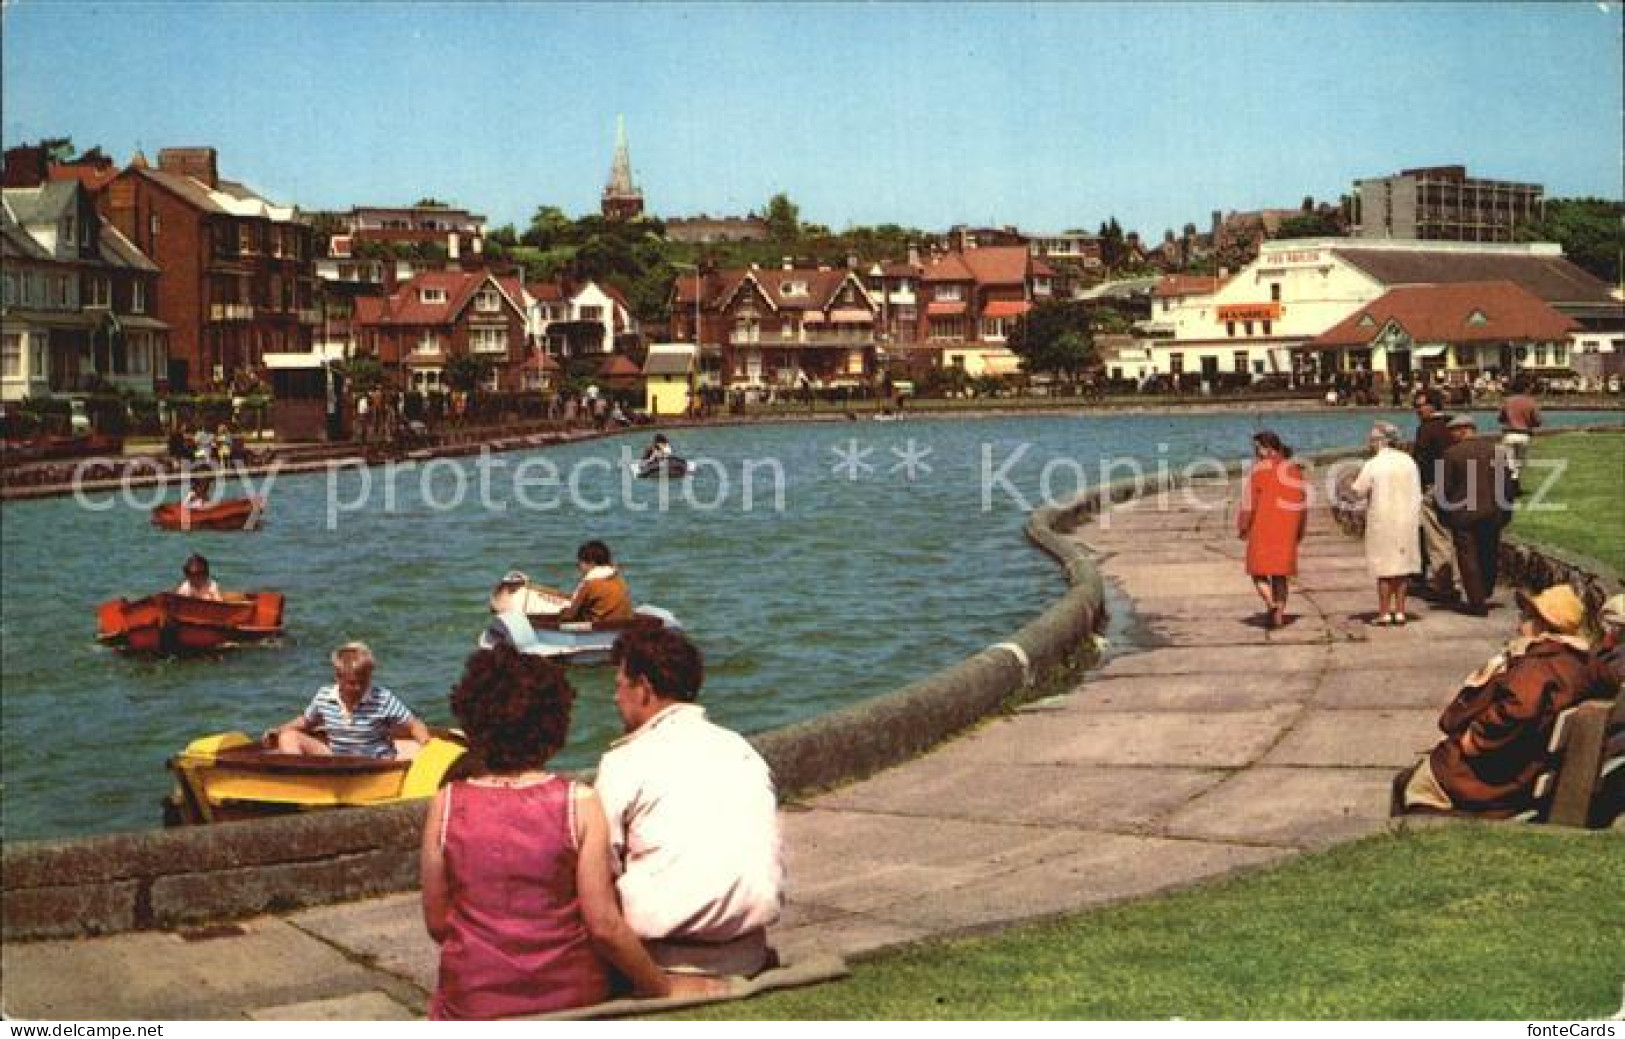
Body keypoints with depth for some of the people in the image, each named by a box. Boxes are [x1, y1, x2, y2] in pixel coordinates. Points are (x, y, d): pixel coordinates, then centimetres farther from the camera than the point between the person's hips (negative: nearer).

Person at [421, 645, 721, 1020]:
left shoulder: (447, 805, -9)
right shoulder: (579, 804, -13)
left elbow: (436, 923, -1)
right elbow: (604, 925, -13)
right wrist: (665, 988, -1)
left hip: (473, 1007, 1)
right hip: (570, 1000, -1)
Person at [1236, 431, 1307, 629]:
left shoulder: (1260, 469, -11)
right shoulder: (1294, 469, 6)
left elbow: (1249, 501, -11)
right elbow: (1302, 503, 11)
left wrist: (1243, 528, -2)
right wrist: (1299, 530, 20)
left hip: (1263, 530, -5)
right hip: (1286, 530, 5)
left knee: (1259, 571, 5)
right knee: (1280, 573, 13)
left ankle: (1271, 604, -18)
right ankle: (1279, 615, 9)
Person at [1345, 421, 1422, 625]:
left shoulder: (1373, 465, -12)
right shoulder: (1408, 461, 2)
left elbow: (1357, 491, -6)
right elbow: (1417, 494, 5)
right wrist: (1417, 518, 13)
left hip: (1382, 521, -4)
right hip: (1407, 521, 4)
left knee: (1385, 568, 2)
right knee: (1402, 565, 11)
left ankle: (1384, 613, 3)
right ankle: (1399, 611, 12)